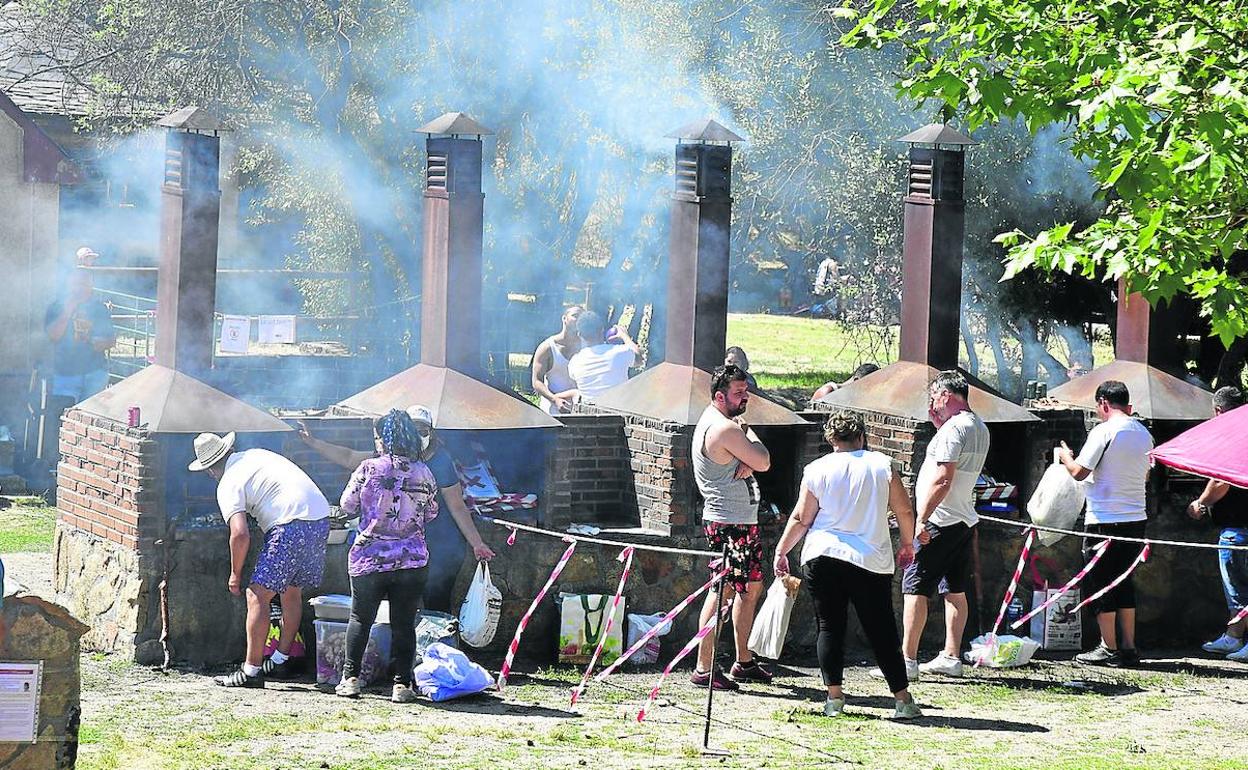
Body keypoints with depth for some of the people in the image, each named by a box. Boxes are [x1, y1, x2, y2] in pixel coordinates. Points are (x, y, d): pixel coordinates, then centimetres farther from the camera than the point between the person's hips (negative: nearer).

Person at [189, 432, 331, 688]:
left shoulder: (229, 484, -1)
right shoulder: (257, 455, 23)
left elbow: (240, 534, -11)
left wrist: (235, 575, 1)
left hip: (291, 525, -8)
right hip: (321, 516, 8)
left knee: (258, 595, -3)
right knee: (292, 591, 22)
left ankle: (251, 671, -3)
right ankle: (281, 660, 31)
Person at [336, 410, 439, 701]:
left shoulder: (368, 469, -9)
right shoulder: (423, 472, -2)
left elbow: (347, 505, 2)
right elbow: (431, 513, 10)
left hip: (370, 557, -1)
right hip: (413, 558, 1)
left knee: (360, 619, 14)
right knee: (404, 623, 6)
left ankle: (351, 679, 16)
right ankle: (401, 685, 3)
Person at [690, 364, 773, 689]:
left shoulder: (713, 419, 13)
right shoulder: (726, 428, -19)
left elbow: (754, 461, 9)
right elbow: (763, 462, -14)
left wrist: (744, 465, -14)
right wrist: (746, 431, 1)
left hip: (744, 521, 11)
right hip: (728, 524, -11)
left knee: (752, 586, 17)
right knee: (723, 590, -10)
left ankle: (743, 661, 25)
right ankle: (704, 668, -9)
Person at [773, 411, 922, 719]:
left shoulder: (817, 470, 1)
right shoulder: (881, 465, 0)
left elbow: (801, 518, 3)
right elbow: (905, 510, 3)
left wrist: (781, 550, 15)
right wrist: (907, 543, 19)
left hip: (822, 556, 0)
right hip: (872, 561, 0)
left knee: (829, 627, 8)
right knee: (882, 632, 4)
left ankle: (834, 697, 4)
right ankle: (903, 700, 3)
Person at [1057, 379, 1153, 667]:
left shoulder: (1104, 432, -13)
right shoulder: (1144, 433, 10)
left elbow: (1079, 471, -12)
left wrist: (1065, 456, 8)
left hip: (1105, 519, -7)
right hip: (1136, 517, 7)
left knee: (1100, 582, 2)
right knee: (1124, 582, 14)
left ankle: (1109, 648, 2)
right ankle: (1128, 647, 13)